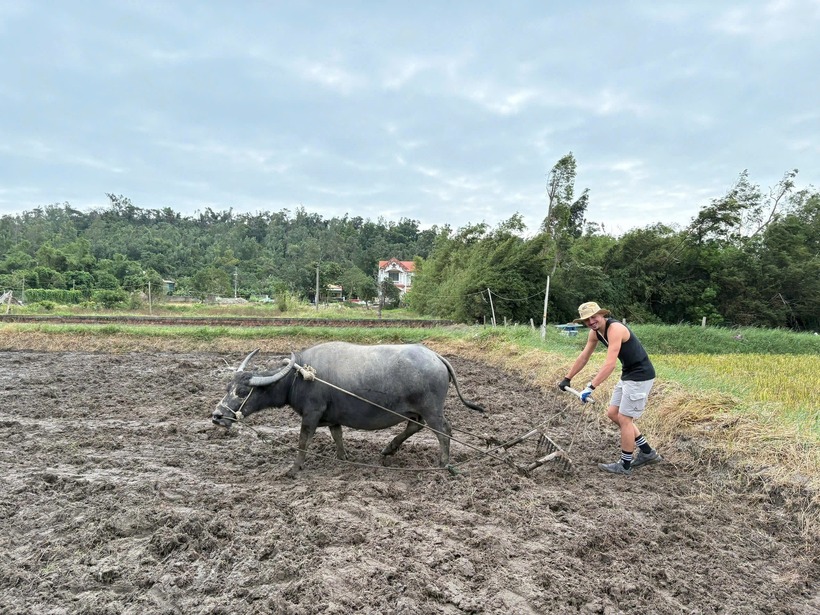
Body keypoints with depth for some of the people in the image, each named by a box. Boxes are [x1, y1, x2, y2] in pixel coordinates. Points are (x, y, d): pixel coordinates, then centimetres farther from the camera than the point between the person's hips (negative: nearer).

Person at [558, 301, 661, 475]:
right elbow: (583, 357, 12)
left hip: (641, 376, -10)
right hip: (628, 375, 10)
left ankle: (625, 465, 12)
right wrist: (567, 378, 15)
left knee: (624, 418, -4)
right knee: (613, 414, 13)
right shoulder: (595, 332, 2)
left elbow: (609, 365, -34)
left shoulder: (615, 329, -26)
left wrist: (590, 387, -37)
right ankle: (647, 452, 24)